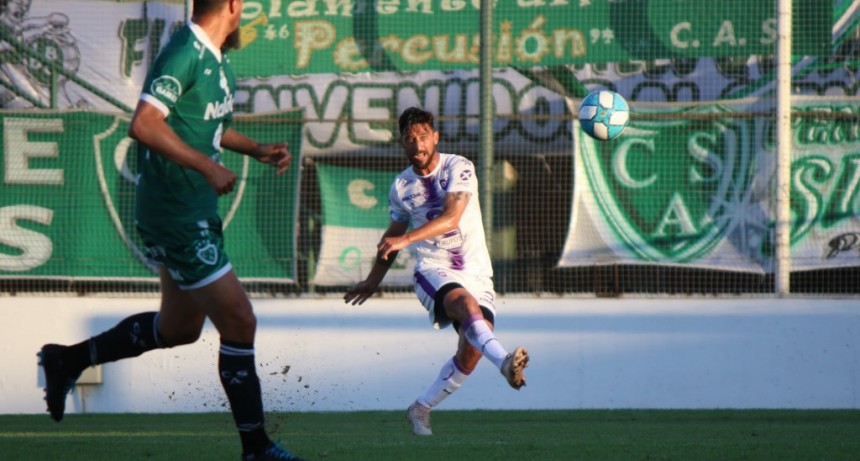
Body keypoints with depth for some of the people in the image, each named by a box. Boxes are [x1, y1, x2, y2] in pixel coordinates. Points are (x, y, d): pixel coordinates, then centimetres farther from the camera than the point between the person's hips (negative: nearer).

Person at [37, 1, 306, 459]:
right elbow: (144, 124, -29)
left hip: (193, 213, 10)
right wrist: (207, 166, -30)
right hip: (176, 214, -10)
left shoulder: (215, 60, 11)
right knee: (238, 321, -7)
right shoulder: (185, 54, -19)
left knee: (179, 327, 20)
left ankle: (67, 359, 32)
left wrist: (257, 149, 15)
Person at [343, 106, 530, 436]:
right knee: (468, 305, -34)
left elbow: (452, 218, -20)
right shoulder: (401, 187, 8)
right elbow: (393, 235, 26)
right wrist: (373, 281, 35)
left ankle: (421, 409, 7)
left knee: (471, 351, -14)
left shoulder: (459, 168, -5)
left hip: (476, 273, 0)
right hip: (433, 271, 0)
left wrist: (406, 239, -31)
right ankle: (504, 362, -61)